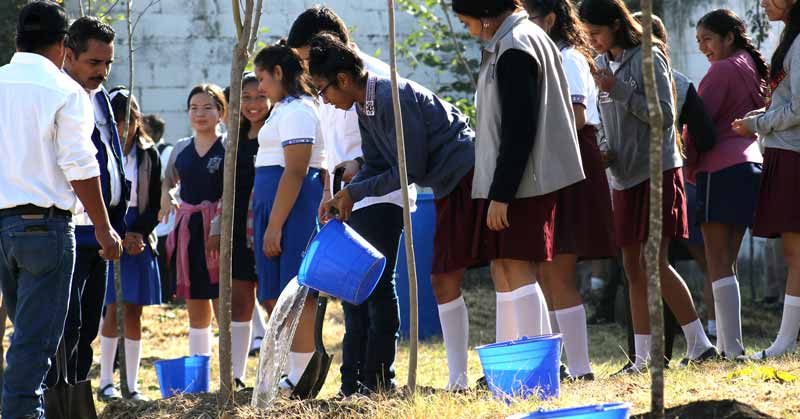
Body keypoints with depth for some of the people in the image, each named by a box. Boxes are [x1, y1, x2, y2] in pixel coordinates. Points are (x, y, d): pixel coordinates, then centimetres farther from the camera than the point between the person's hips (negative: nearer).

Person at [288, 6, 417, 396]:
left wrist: (361, 163, -28)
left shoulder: (375, 75, -10)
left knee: (377, 285, -8)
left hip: (379, 197, -9)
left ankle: (378, 376, -6)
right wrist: (328, 192, 19)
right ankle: (352, 382, 9)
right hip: (348, 200, 9)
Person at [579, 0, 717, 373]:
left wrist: (618, 90, -19)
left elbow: (664, 115, -15)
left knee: (655, 264, -13)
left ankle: (699, 344, -8)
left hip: (657, 171, -8)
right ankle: (642, 357, 10)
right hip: (624, 175, 8)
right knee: (633, 268, 7)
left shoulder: (648, 58, -9)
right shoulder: (604, 63, 12)